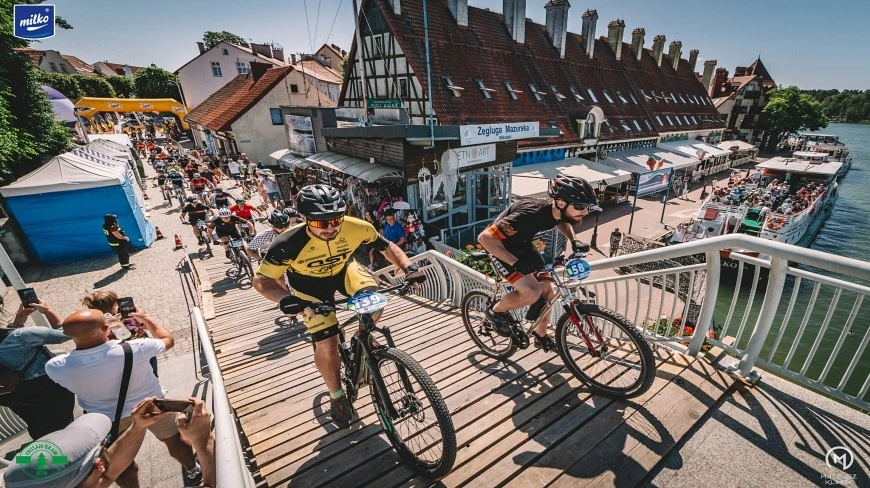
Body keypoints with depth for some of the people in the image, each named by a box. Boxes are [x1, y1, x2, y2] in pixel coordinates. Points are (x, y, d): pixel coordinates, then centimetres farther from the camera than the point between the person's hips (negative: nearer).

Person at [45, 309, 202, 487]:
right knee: (174, 439, 24)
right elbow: (168, 339, -11)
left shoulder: (56, 367, -28)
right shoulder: (134, 349, -32)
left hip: (111, 419, 1)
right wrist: (146, 319, 3)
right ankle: (193, 472, 47)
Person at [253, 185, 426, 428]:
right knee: (326, 343, -8)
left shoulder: (356, 228, -31)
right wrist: (284, 298, -46)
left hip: (343, 269, 2)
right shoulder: (289, 243, -36)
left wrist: (409, 268, -31)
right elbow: (261, 280, -26)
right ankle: (337, 397, 20)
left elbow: (388, 247, -15)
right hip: (309, 283, -1)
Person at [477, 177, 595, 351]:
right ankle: (495, 311, 5)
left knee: (547, 291, 7)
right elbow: (485, 238, -37)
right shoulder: (531, 214, -38)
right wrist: (516, 263, -37)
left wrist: (573, 241, -3)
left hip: (523, 246, 7)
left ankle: (541, 335, 30)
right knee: (532, 293, -23)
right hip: (501, 249, -7)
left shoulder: (558, 211, -15)